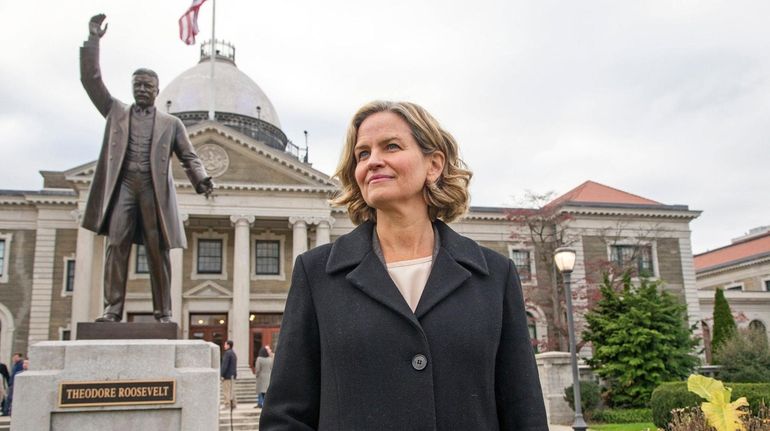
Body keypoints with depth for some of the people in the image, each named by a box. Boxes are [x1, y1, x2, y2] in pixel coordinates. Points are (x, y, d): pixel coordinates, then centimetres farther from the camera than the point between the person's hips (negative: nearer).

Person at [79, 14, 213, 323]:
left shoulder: (171, 123, 16)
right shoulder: (116, 111, 20)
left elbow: (189, 157, 9)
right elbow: (91, 79, 13)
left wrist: (201, 180, -11)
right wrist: (93, 40, 6)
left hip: (154, 189, -1)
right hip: (122, 186, 1)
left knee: (157, 251, -3)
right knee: (116, 244, -8)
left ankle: (163, 312, -3)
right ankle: (113, 309, -9)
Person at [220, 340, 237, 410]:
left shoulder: (227, 353, -14)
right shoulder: (233, 353, 16)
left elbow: (225, 365, -19)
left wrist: (222, 374, -17)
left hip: (227, 375, -9)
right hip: (232, 375, 9)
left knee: (226, 391, -6)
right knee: (231, 390, 14)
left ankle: (227, 405, -6)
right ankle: (233, 404, 16)